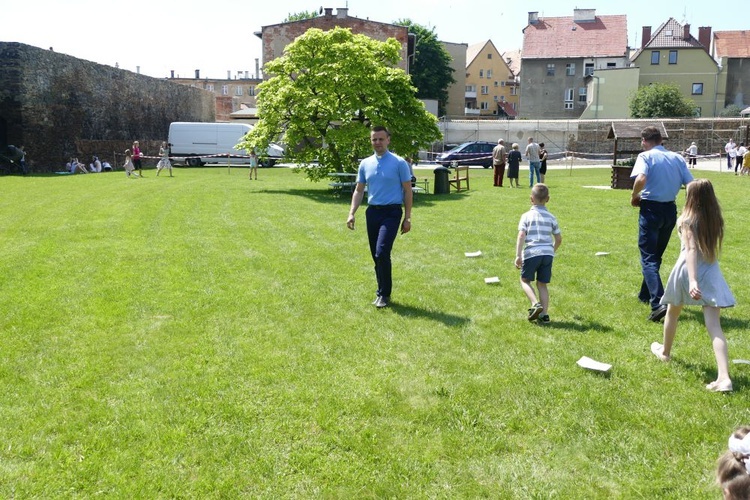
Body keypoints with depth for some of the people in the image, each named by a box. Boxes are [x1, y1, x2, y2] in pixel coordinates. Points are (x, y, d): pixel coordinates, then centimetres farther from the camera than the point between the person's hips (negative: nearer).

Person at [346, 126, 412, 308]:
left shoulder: (399, 163, -3)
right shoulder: (365, 164, 10)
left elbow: (407, 191, -2)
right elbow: (359, 190, 15)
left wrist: (407, 218, -7)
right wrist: (351, 213, 3)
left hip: (391, 212, -5)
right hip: (372, 212, 5)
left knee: (382, 253, -17)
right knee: (376, 256, 8)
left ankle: (384, 294, -5)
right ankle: (382, 291, 21)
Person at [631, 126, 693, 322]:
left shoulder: (646, 156, -8)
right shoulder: (677, 158, 7)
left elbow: (641, 178, -26)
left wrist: (634, 196, -10)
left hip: (651, 208, -6)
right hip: (671, 210, 6)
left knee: (648, 258, -5)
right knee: (656, 255, 22)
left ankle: (658, 303, -20)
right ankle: (646, 294, 36)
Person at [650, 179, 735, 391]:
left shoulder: (687, 220, -11)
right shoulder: (715, 219, 5)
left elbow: (691, 249, -22)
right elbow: (711, 246, 10)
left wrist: (692, 280, -29)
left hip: (689, 270, -3)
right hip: (710, 272, 3)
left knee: (673, 312, 23)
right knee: (714, 324, -5)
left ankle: (665, 351, 45)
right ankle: (724, 377, -17)